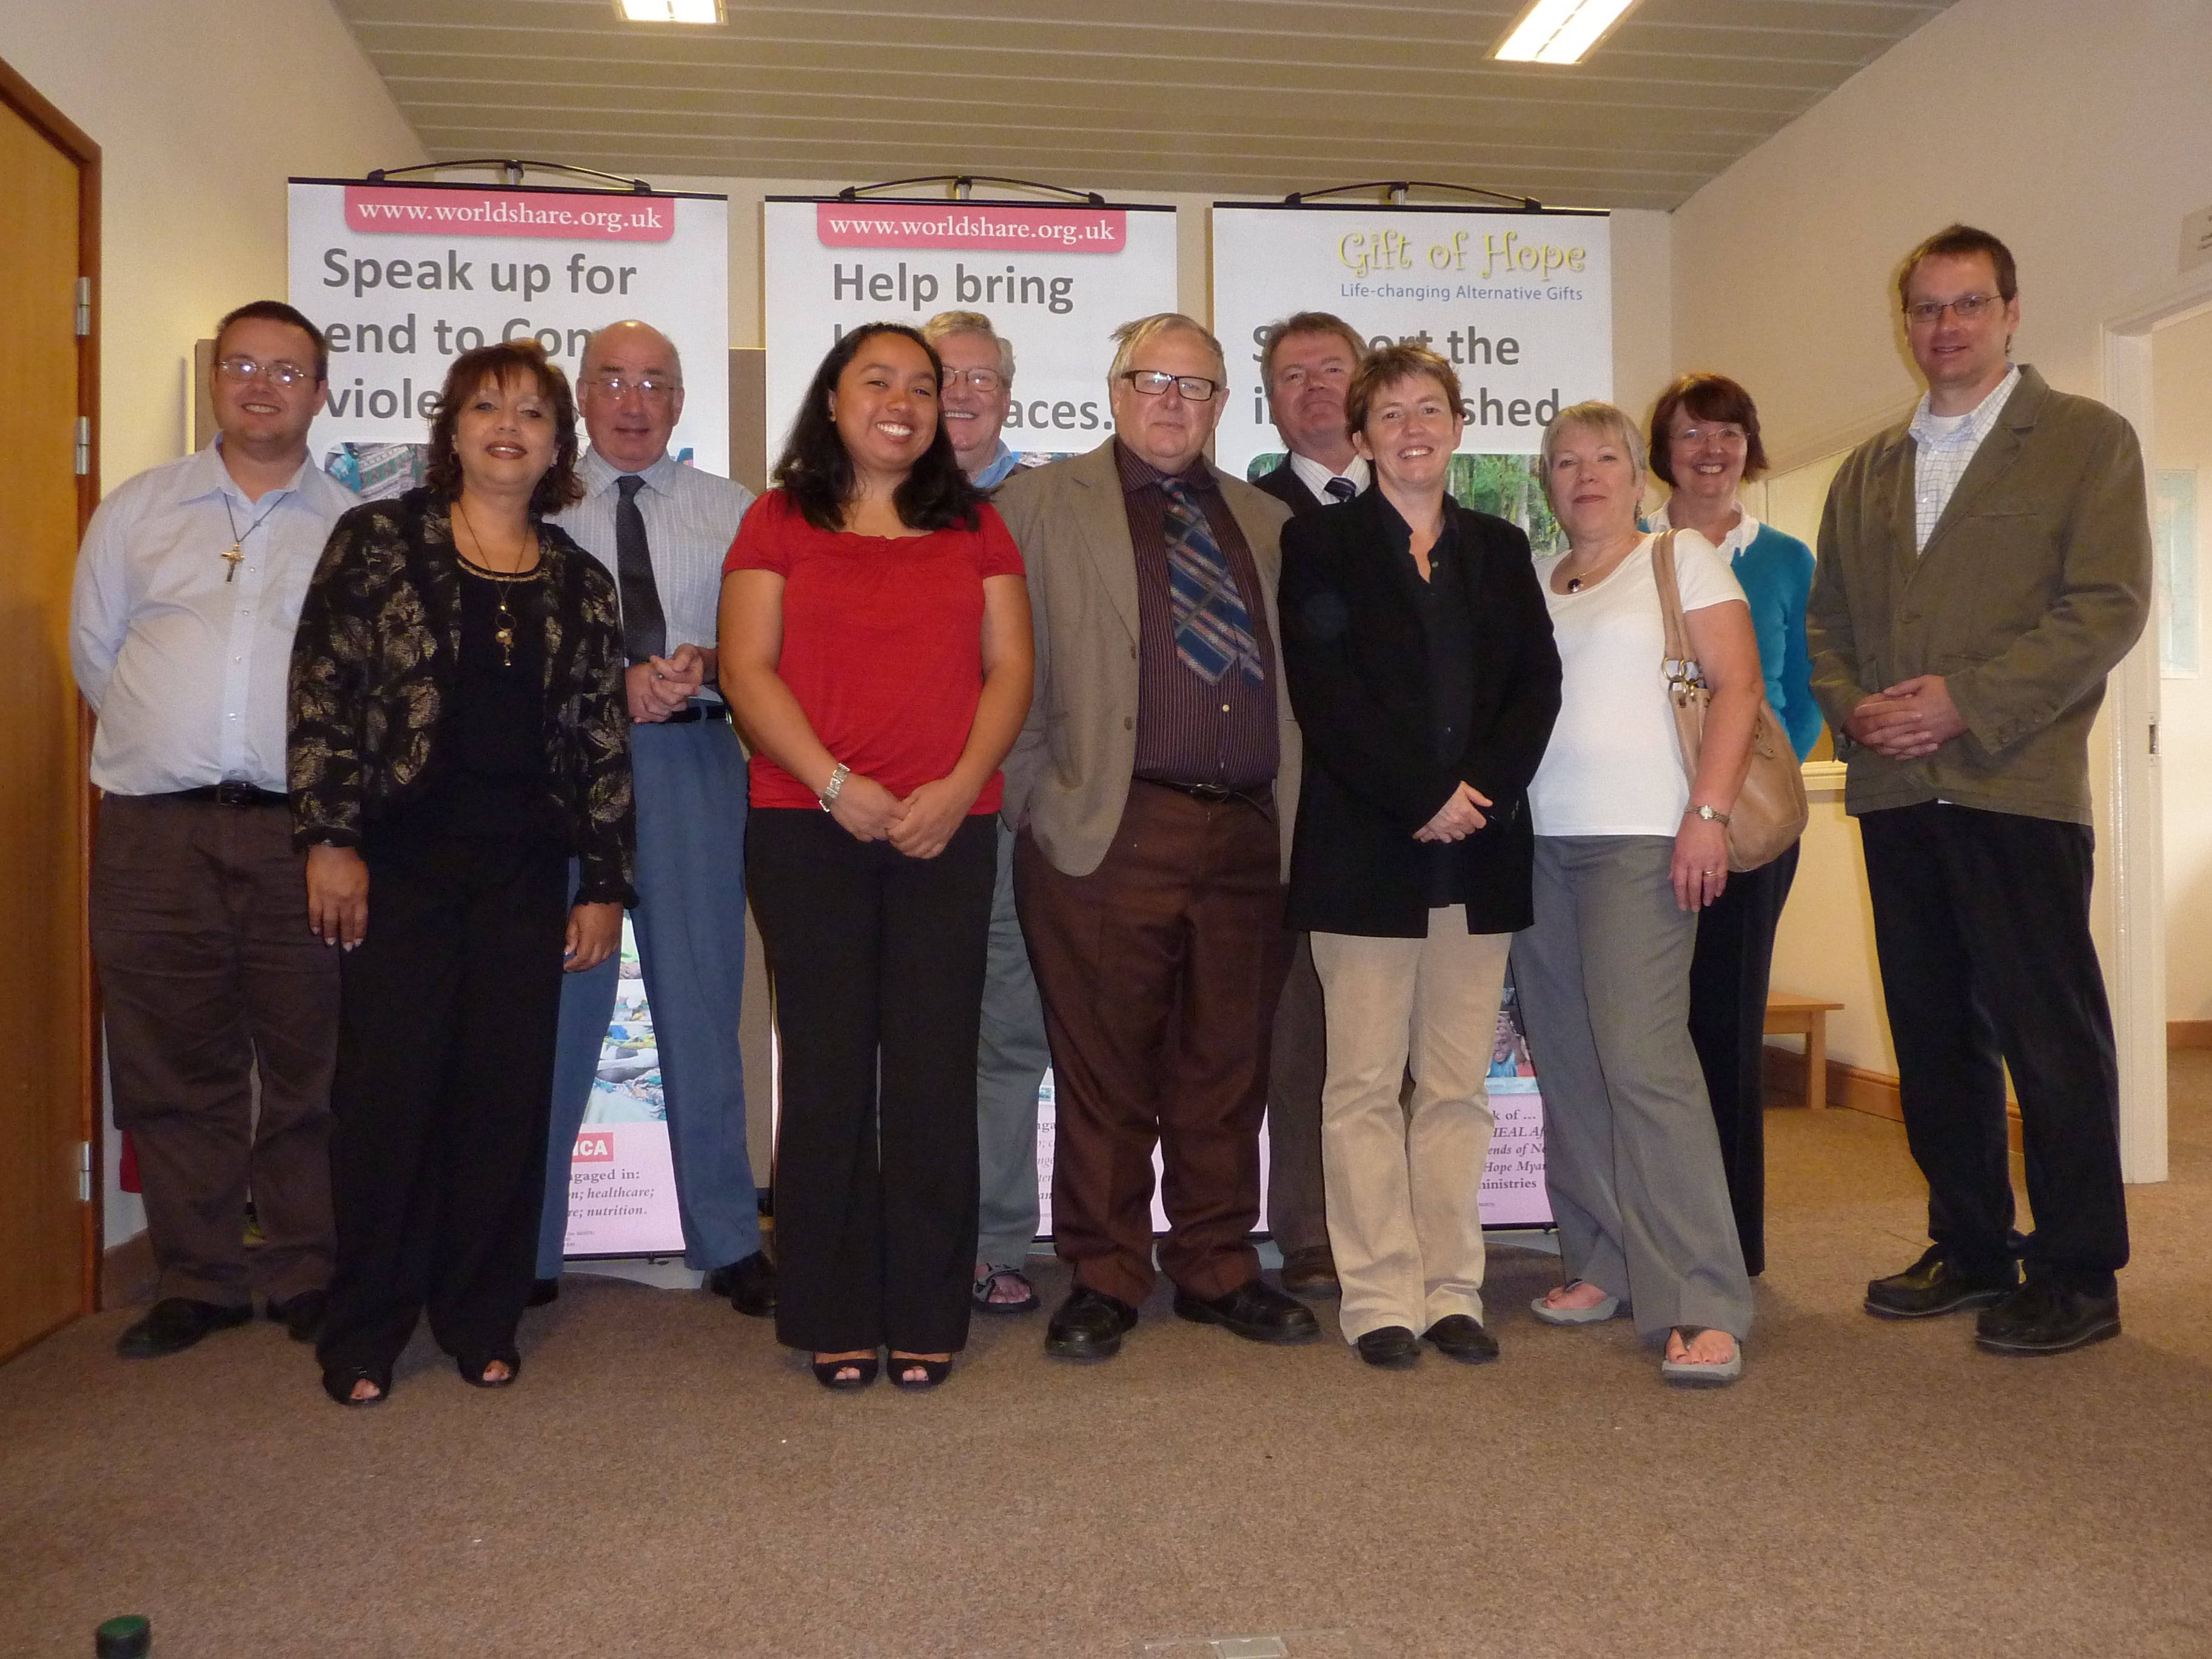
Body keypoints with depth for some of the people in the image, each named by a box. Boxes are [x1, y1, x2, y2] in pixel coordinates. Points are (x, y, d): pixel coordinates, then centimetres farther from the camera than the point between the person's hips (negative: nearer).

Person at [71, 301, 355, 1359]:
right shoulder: (135, 511, 14)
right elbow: (95, 651, 15)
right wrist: (168, 744, 11)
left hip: (300, 833, -2)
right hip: (155, 834, 2)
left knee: (310, 1066, 3)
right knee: (173, 1069, 7)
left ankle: (307, 1276, 17)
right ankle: (197, 1281, 19)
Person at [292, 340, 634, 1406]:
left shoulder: (580, 582, 10)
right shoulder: (379, 541, 3)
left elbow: (604, 740, 8)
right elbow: (322, 693, -2)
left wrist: (605, 884, 4)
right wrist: (329, 838, -9)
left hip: (525, 869, 3)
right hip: (399, 857, -2)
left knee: (510, 1095, 5)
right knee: (389, 1088, 2)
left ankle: (480, 1320, 20)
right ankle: (363, 1334, 16)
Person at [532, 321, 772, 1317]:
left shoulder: (731, 512, 14)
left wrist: (703, 665, -13)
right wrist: (616, 679, -13)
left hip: (694, 763, 1)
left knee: (703, 1003, 6)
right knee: (554, 1003, 2)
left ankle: (729, 1243, 16)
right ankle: (527, 1251, 16)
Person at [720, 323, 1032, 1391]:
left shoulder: (974, 527, 14)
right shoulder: (780, 522, 9)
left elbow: (1010, 668, 7)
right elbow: (747, 669, -1)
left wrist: (958, 788, -8)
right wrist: (835, 784, -12)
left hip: (948, 828, 1)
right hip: (808, 826, -1)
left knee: (934, 1071, 1)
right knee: (827, 1069, 2)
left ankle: (925, 1317, 13)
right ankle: (835, 1317, 14)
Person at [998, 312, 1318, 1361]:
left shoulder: (1268, 521, 19)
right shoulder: (1042, 504, 7)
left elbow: (1300, 674, 18)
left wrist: (1294, 820, 10)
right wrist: (1041, 799, -4)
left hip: (1249, 836, 4)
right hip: (1109, 833, -3)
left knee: (1227, 1070, 11)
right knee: (1106, 1074, 3)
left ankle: (1218, 1269, 25)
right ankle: (1103, 1280, 17)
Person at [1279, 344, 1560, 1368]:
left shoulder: (1500, 550, 17)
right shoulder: (1320, 545, 4)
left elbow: (1537, 685, 7)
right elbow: (1328, 696, -7)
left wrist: (1481, 792, -9)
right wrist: (1423, 799, -13)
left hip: (1480, 852, 4)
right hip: (1365, 852, -3)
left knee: (1458, 1085, 7)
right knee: (1365, 1084, 0)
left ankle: (1452, 1290, 15)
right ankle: (1379, 1295, 9)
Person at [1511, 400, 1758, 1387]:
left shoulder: (1682, 556, 5)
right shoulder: (1528, 583, 16)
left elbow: (1738, 685, -3)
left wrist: (1709, 814, -13)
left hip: (1641, 838, -5)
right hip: (1538, 843, 5)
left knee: (1642, 1056, -13)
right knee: (1567, 1063, 5)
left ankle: (1704, 1307, -9)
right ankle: (1601, 1266, 17)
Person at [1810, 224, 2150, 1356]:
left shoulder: (2087, 440, 3)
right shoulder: (1868, 471, 18)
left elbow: (2108, 605, -7)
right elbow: (1825, 617, 17)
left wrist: (1968, 700, -15)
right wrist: (1853, 711, -2)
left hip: (2018, 784, -5)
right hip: (1896, 792, 5)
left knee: (2050, 1033, -1)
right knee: (1932, 1033, 10)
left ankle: (2077, 1274, 11)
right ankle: (1968, 1249, 23)